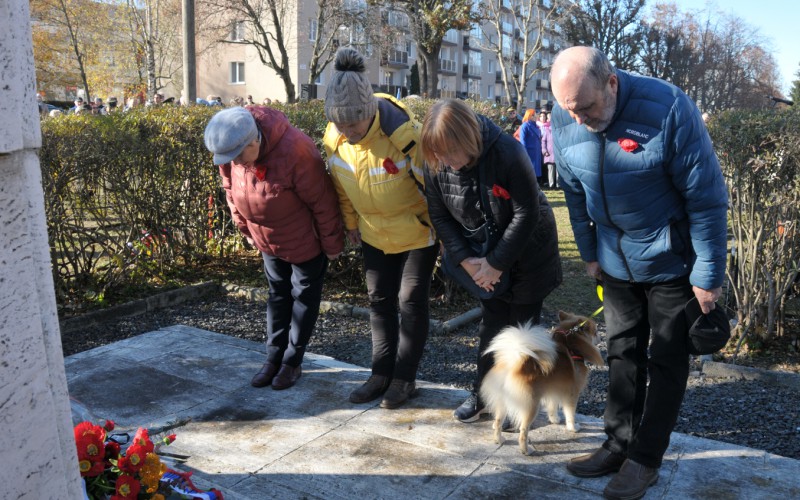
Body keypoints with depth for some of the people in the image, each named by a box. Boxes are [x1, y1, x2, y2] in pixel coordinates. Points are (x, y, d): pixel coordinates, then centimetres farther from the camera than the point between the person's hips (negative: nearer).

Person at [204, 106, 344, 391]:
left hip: (305, 240, -6)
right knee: (277, 295, 16)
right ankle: (273, 358, 27)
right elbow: (231, 190, 4)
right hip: (267, 241, 6)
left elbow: (322, 201, -25)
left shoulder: (295, 151, -35)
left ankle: (292, 361, 21)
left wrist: (332, 244, -16)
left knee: (304, 296, 8)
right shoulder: (231, 151, -16)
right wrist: (245, 229, 9)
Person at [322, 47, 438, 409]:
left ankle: (405, 378, 17)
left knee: (411, 300, 2)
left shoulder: (402, 131, -31)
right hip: (374, 233, 6)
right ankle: (382, 373, 25)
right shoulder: (334, 137, -13)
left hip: (417, 231, -5)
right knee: (379, 299, 11)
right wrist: (350, 224, 12)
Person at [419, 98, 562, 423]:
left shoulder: (509, 153, -30)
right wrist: (465, 259, -16)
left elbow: (526, 214, -25)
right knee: (490, 324, 12)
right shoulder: (436, 164, -17)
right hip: (484, 255, 4)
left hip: (526, 253, -3)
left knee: (522, 327, 6)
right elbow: (440, 216, -6)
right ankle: (483, 393, 27)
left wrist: (497, 262, -22)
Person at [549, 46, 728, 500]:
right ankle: (620, 443, 27)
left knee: (666, 360, 6)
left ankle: (645, 459, 18)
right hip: (616, 260, 5)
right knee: (623, 352, 13)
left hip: (671, 259, -4)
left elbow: (707, 197, -19)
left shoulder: (668, 109, -26)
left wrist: (708, 275, -15)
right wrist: (590, 253, 9)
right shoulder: (564, 121, -11)